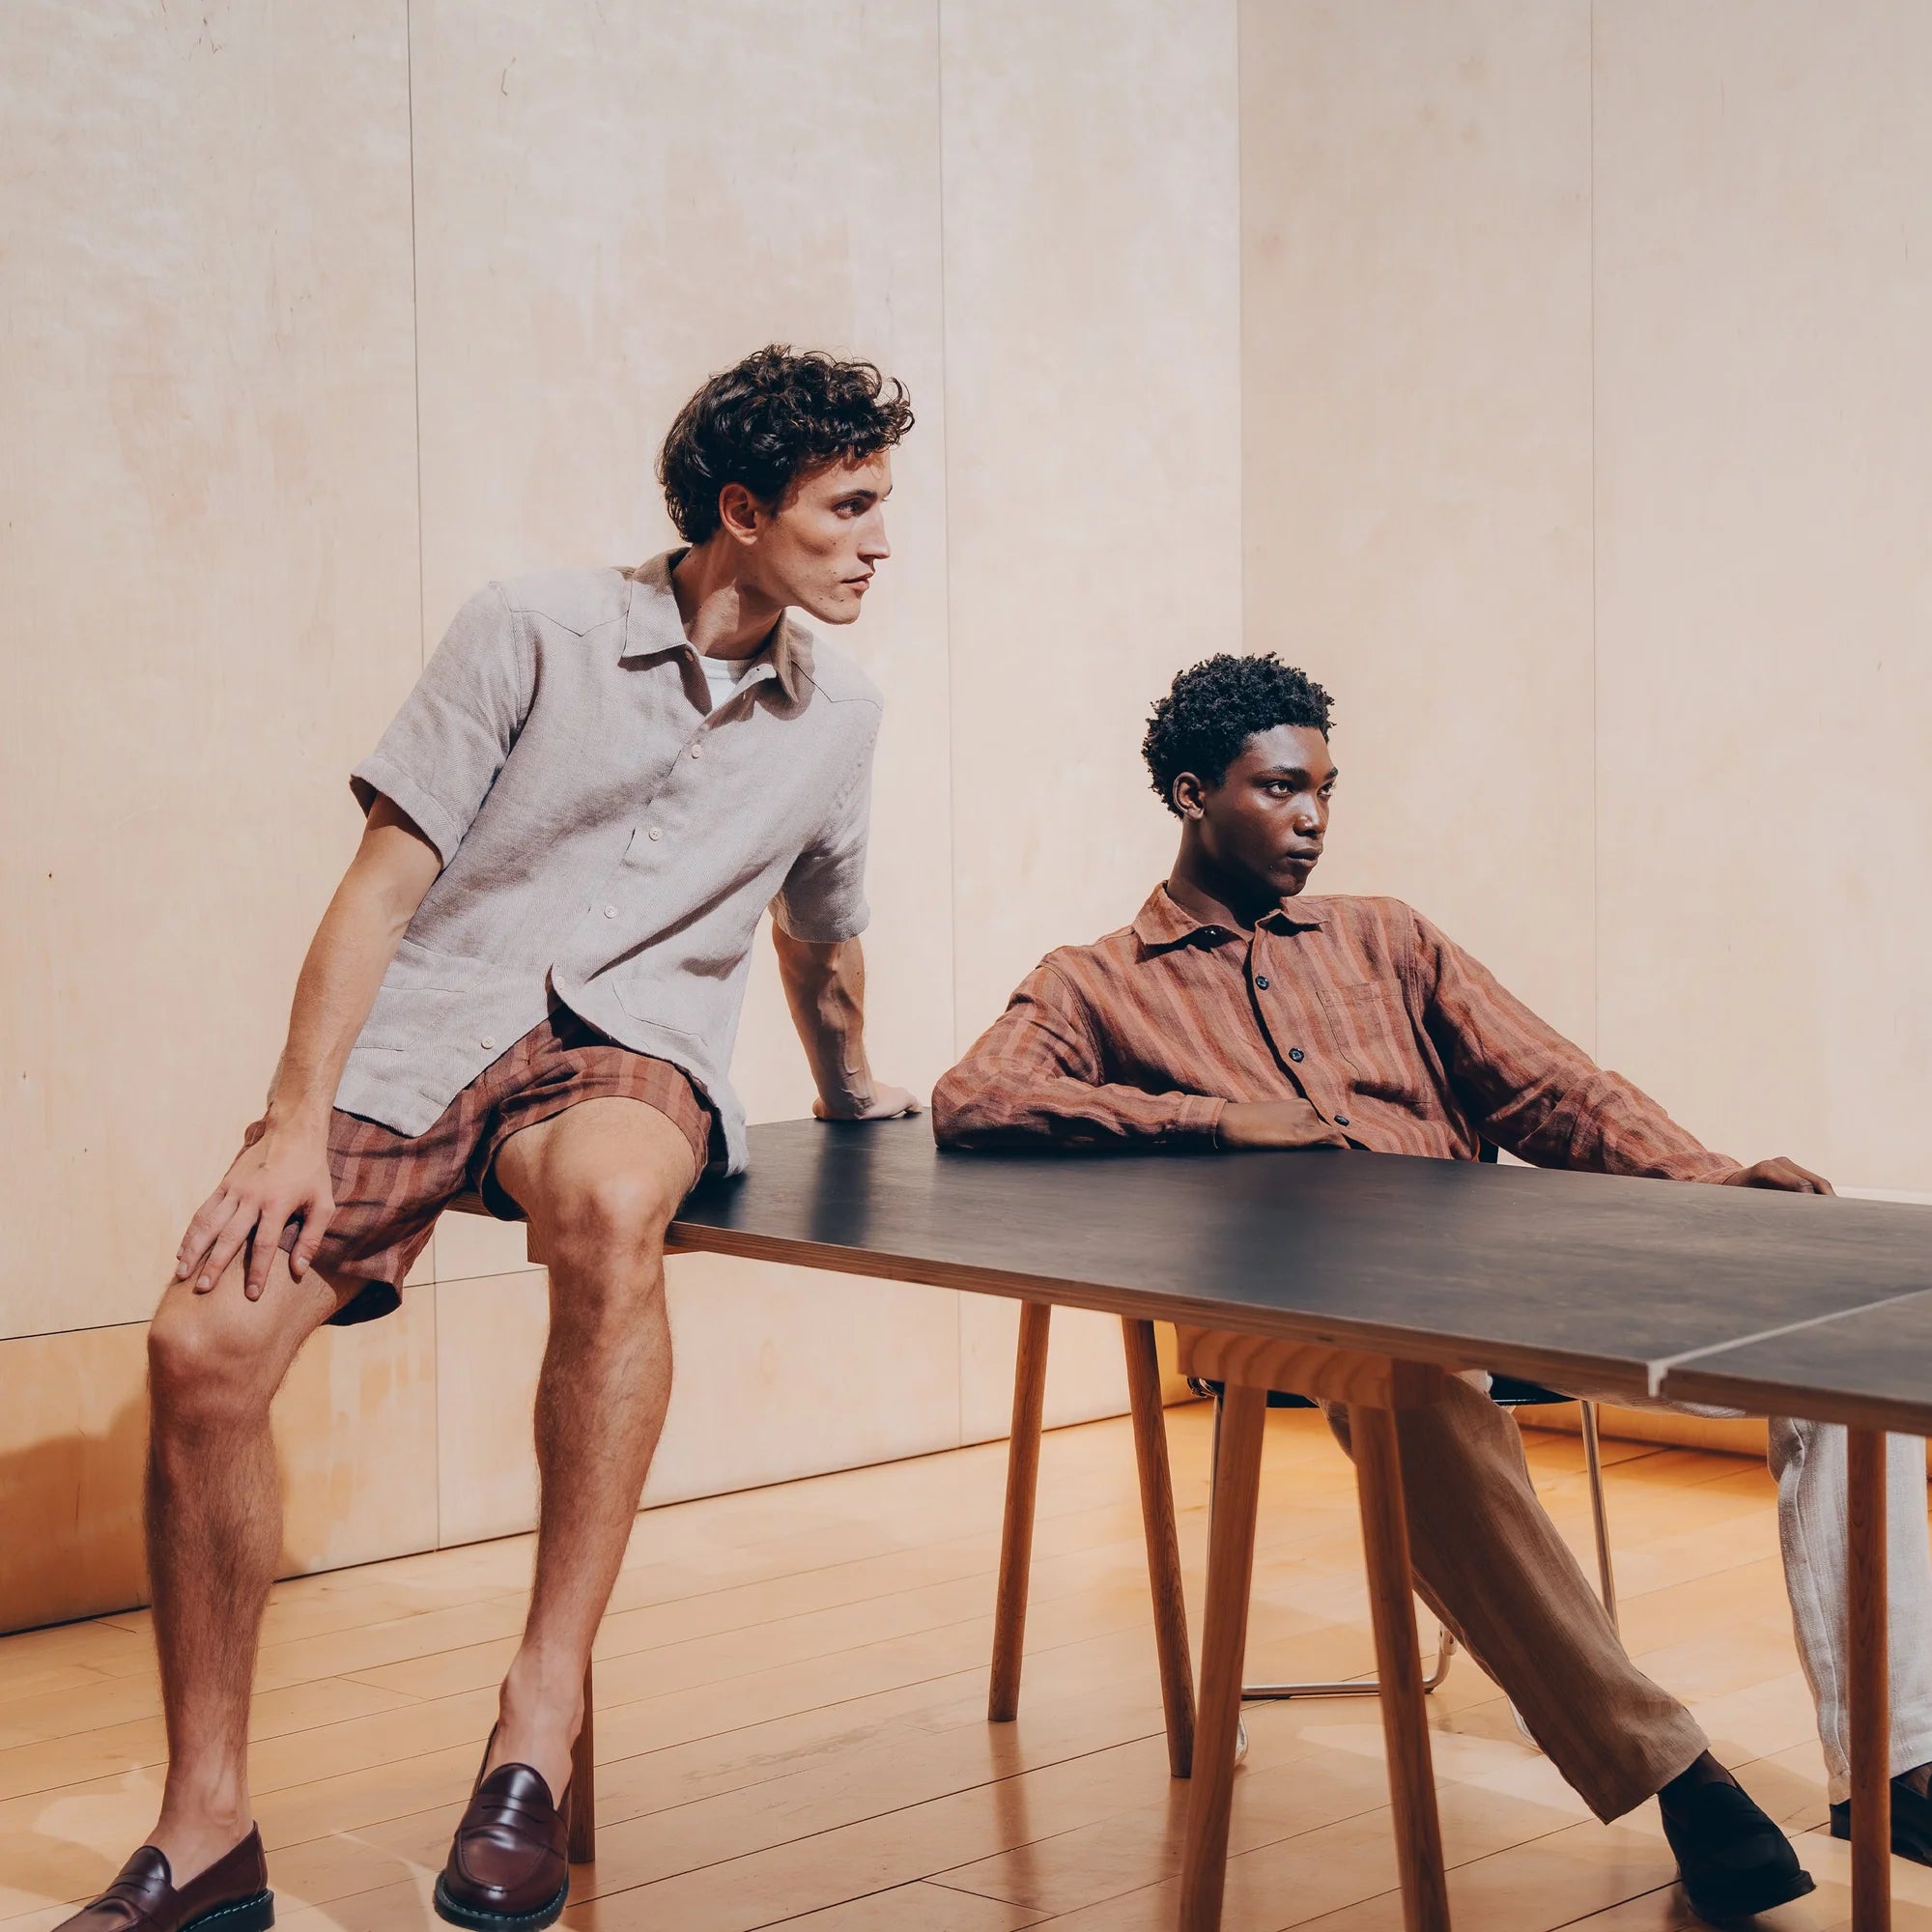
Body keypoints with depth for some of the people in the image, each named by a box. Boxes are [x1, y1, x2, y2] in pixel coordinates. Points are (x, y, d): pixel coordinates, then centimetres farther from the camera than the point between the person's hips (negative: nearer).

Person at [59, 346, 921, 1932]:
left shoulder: (837, 715, 13)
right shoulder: (537, 631, 1)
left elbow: (820, 940, 31)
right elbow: (387, 878, -3)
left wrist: (855, 1101, 45)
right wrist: (296, 1124, -13)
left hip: (632, 1052, 1)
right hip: (428, 1027, -1)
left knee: (608, 1202, -39)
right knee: (202, 1344, -22)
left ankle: (543, 1720, -32)